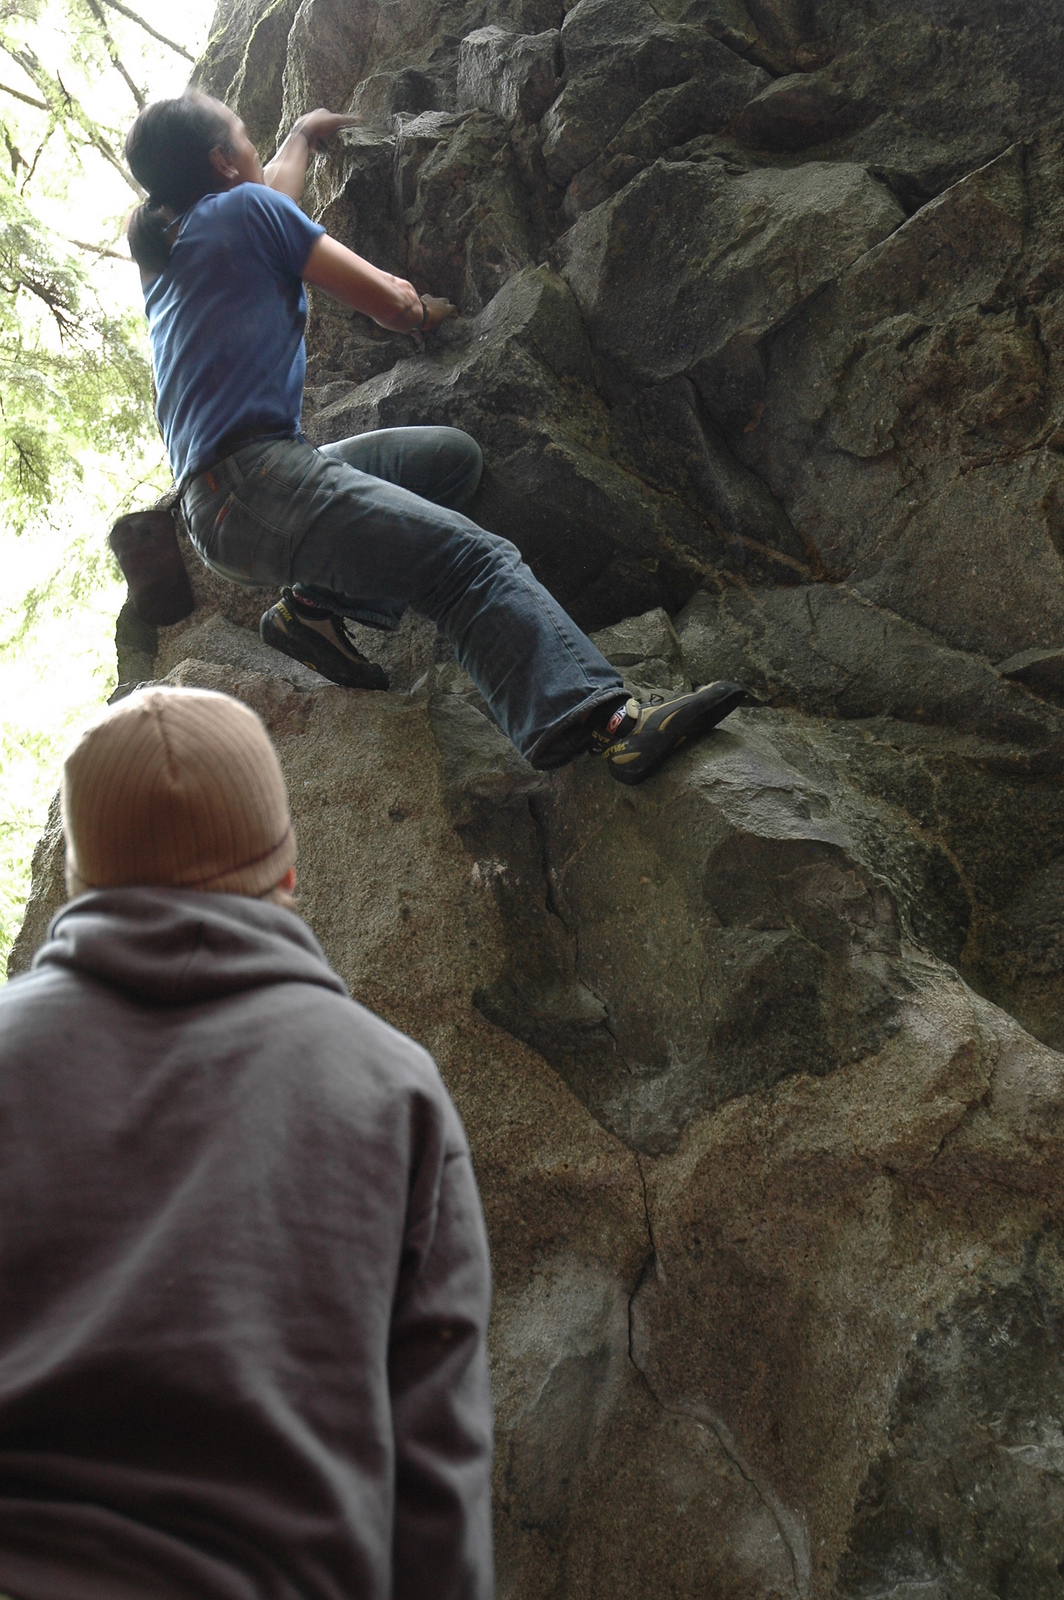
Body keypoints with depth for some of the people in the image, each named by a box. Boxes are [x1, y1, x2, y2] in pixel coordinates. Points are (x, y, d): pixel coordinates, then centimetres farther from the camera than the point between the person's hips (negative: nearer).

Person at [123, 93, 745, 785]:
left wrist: (304, 133, 67)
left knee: (452, 455, 14)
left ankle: (319, 602, 3)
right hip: (254, 477, -9)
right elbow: (386, 300, 1)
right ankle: (606, 719, -41)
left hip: (215, 504, 9)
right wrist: (423, 311, 24)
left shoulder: (165, 248, 25)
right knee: (471, 559, -22)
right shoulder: (241, 207, 2)